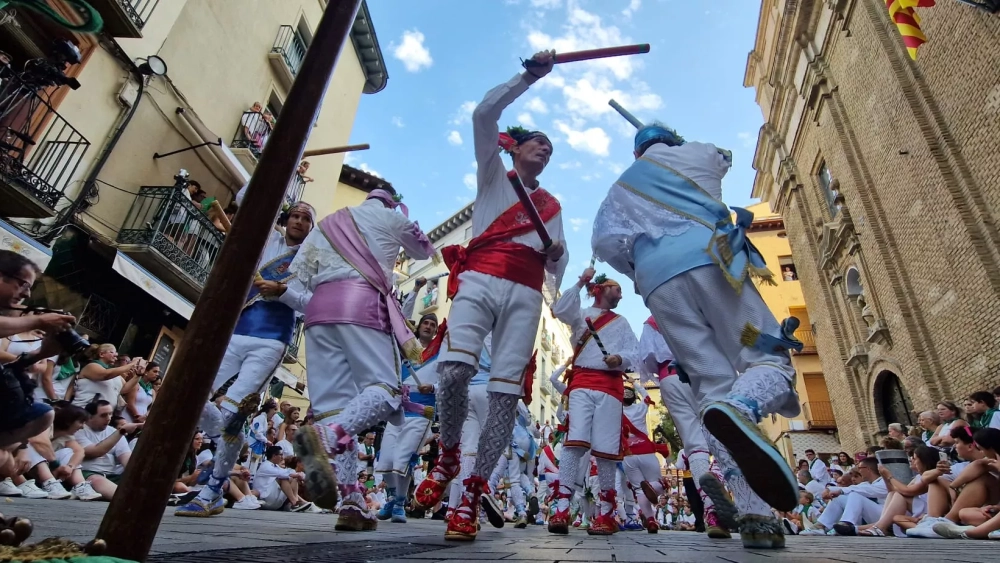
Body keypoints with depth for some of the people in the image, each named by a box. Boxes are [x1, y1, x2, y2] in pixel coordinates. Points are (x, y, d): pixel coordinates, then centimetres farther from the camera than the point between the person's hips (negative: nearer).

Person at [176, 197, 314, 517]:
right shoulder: (268, 239, 17)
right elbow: (243, 198, 21)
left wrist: (282, 291, -20)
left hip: (270, 342, -5)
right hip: (235, 335, 5)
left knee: (231, 413, -12)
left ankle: (212, 494, 3)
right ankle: (228, 450, 24)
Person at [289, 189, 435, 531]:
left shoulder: (326, 224, 28)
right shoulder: (392, 218, 18)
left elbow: (296, 275, 17)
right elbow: (425, 252, 35)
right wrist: (404, 238, 53)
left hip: (318, 308, 5)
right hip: (362, 303, -5)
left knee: (333, 402, -2)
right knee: (385, 387, -8)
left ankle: (352, 504, -9)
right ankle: (324, 436, -37)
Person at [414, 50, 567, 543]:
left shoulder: (552, 205, 30)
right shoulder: (493, 174, 22)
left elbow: (558, 258, 23)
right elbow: (484, 114, 9)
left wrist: (556, 256, -1)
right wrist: (529, 77, 9)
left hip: (525, 294, 3)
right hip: (480, 280, -3)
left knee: (506, 391, -12)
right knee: (454, 369, -25)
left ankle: (472, 494, -5)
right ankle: (448, 456, 3)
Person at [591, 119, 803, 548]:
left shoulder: (622, 186, 27)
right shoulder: (696, 154, 25)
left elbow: (603, 241, 10)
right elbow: (724, 158, 51)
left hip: (659, 281, 2)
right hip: (708, 260, -1)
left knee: (712, 387, 1)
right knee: (768, 357, 3)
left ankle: (754, 516, -10)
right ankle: (740, 408, -35)